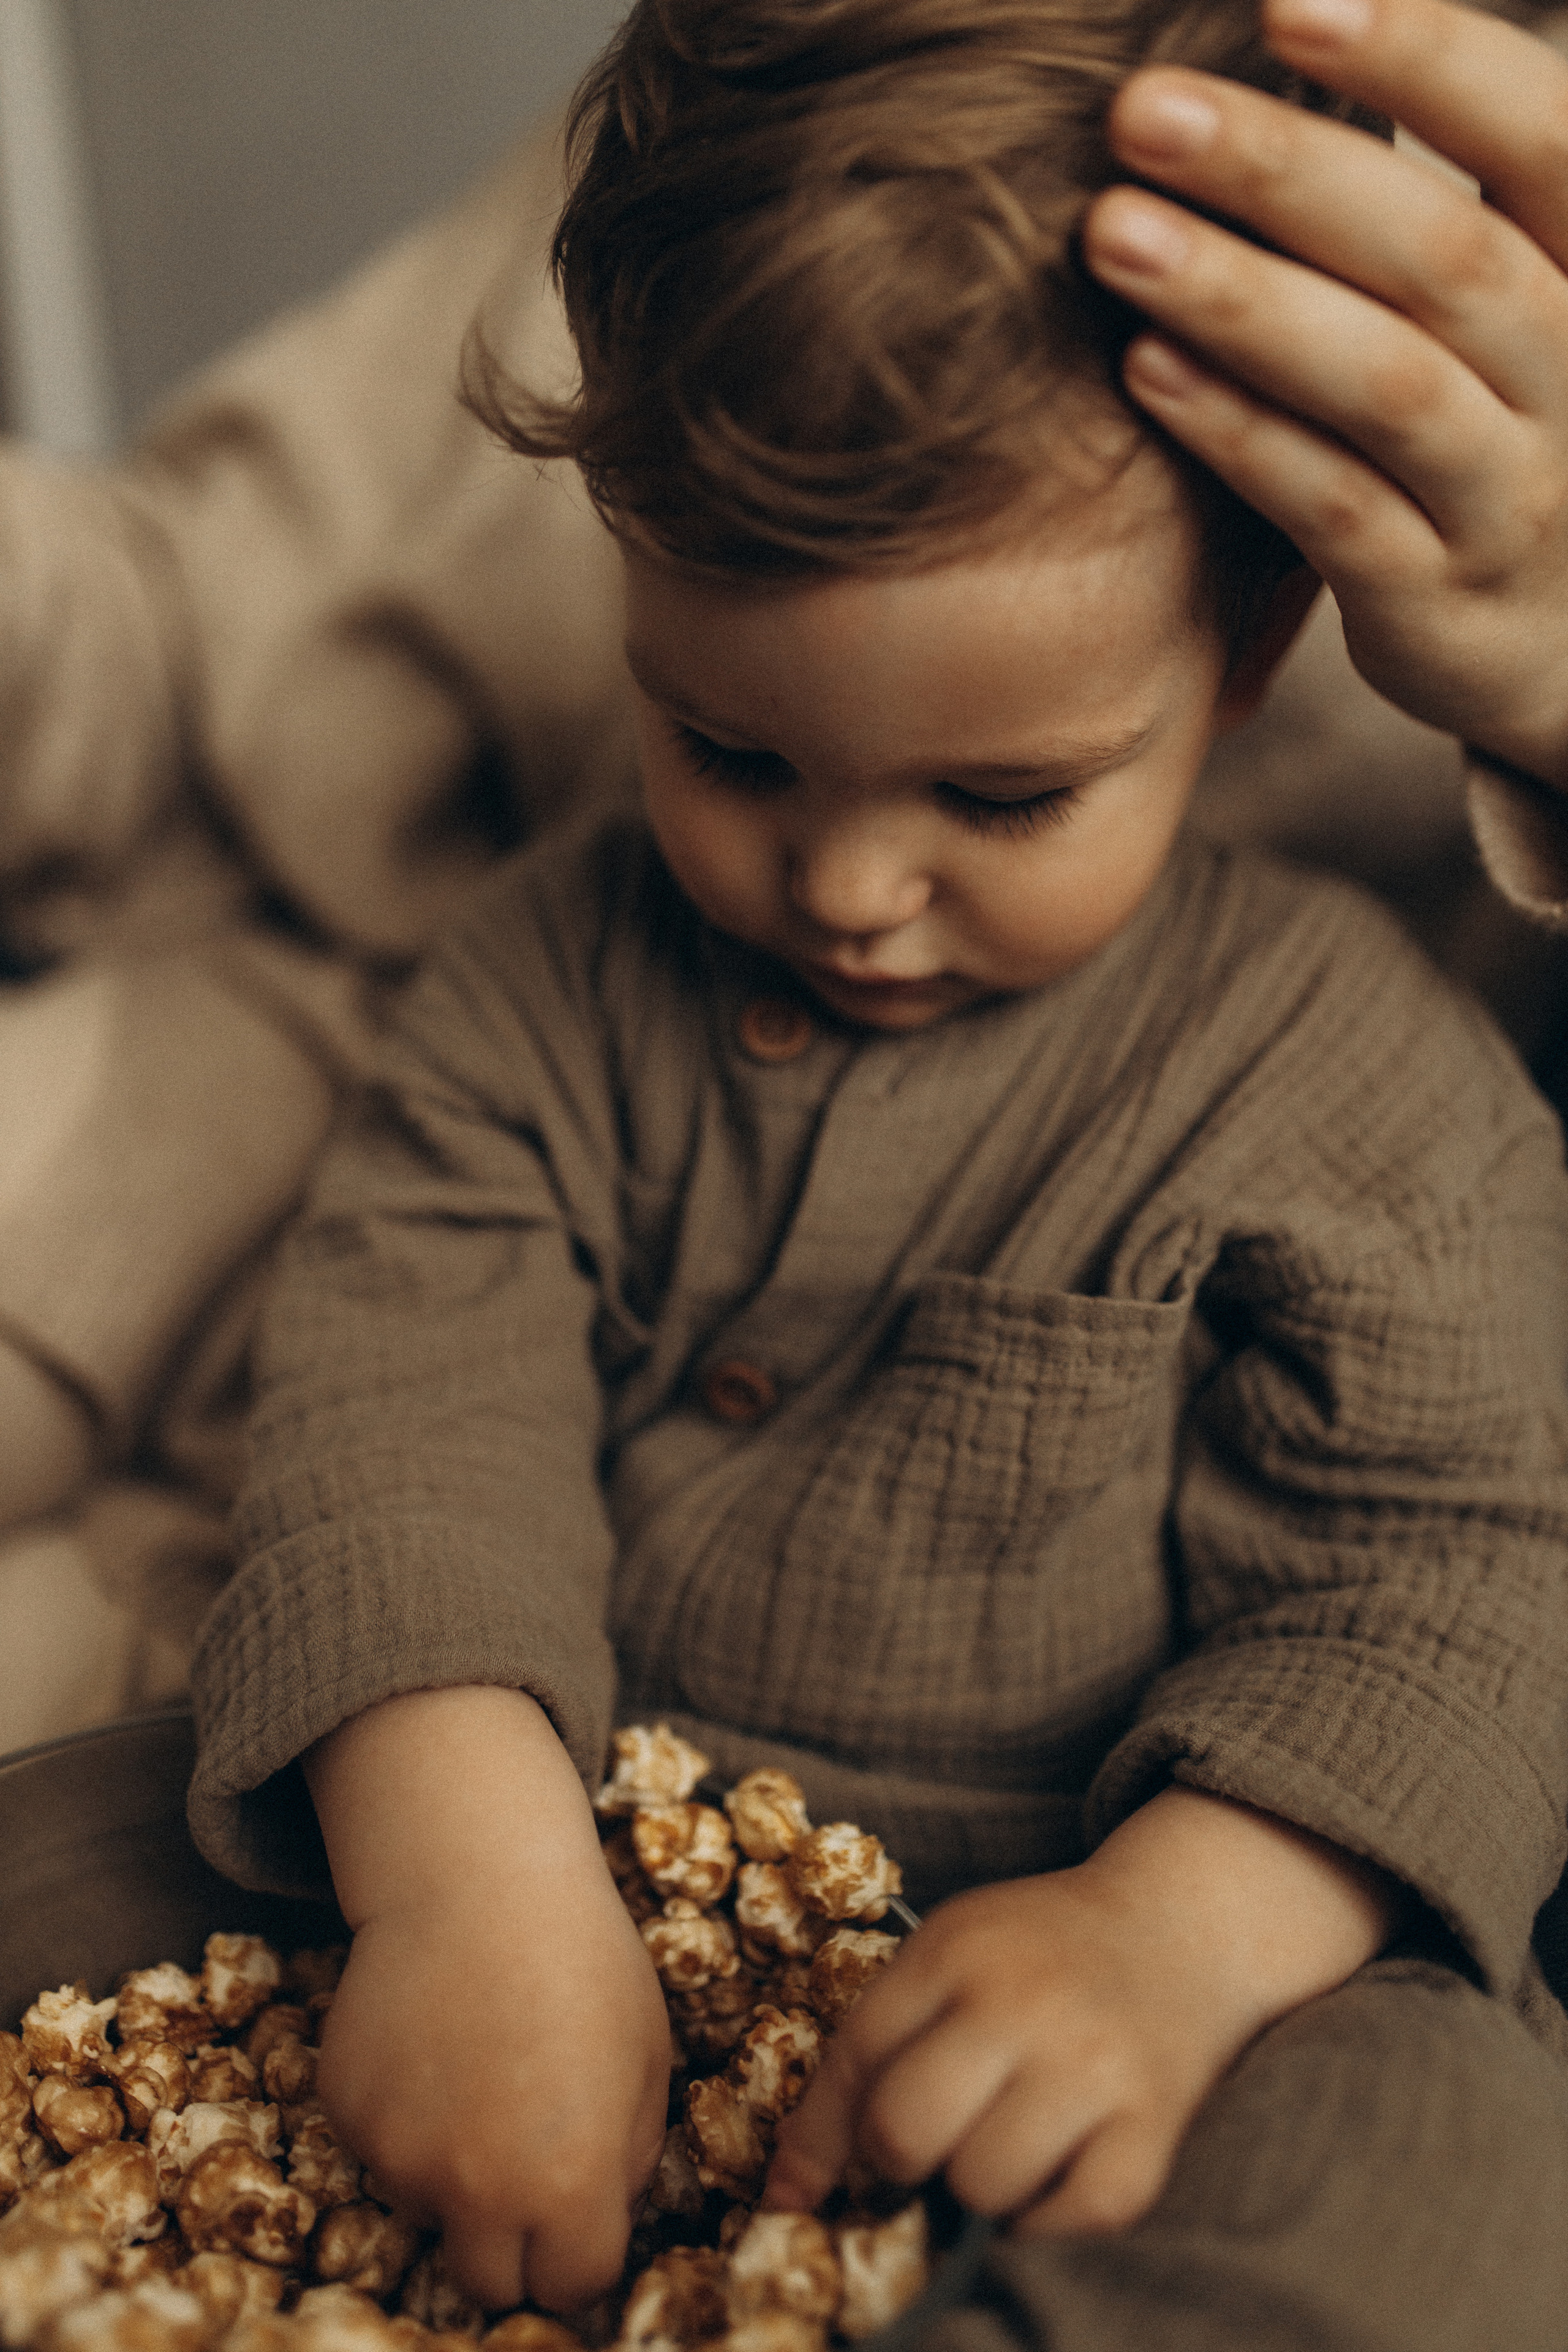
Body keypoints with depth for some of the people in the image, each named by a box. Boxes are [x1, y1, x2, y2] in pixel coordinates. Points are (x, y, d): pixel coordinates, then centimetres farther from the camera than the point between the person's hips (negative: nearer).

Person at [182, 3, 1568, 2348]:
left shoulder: (1350, 1076, -9)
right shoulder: (554, 976, -2)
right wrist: (467, 1862, -30)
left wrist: (1174, 1926, -31)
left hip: (1044, 1927, -2)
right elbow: (403, 1388, -12)